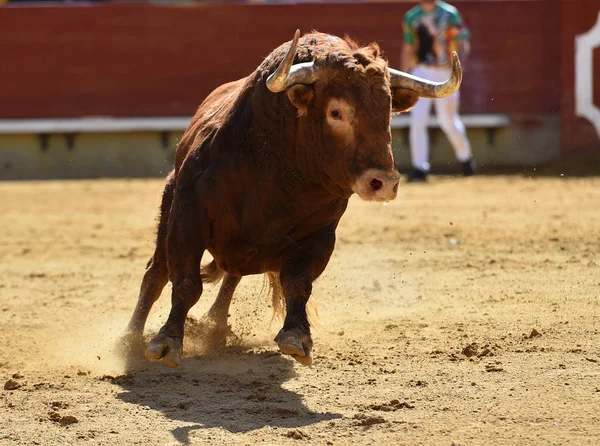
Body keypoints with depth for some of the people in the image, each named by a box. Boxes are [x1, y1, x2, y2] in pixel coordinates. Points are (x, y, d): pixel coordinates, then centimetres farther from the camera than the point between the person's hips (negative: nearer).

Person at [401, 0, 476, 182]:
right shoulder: (411, 17, 9)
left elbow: (462, 44, -5)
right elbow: (407, 49, 15)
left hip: (445, 73, -3)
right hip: (421, 72, 3)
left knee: (448, 120, 4)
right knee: (417, 120, -8)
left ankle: (465, 157, 28)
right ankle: (420, 167, -5)